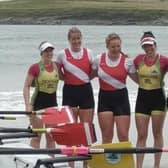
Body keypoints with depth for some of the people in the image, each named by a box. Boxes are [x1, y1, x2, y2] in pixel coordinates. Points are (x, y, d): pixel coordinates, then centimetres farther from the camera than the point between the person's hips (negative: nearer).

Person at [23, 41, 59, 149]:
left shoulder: (56, 66, 4)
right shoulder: (35, 67, -9)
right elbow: (27, 87, -10)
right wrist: (28, 105, -18)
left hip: (52, 101, 5)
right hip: (38, 102, -5)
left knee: (51, 136, 9)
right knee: (37, 136, -2)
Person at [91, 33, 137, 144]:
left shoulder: (127, 61, -4)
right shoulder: (99, 59, 0)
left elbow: (138, 79, 1)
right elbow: (92, 75, 15)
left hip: (121, 98, -1)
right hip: (105, 98, 1)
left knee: (123, 136, -3)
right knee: (106, 136, 3)